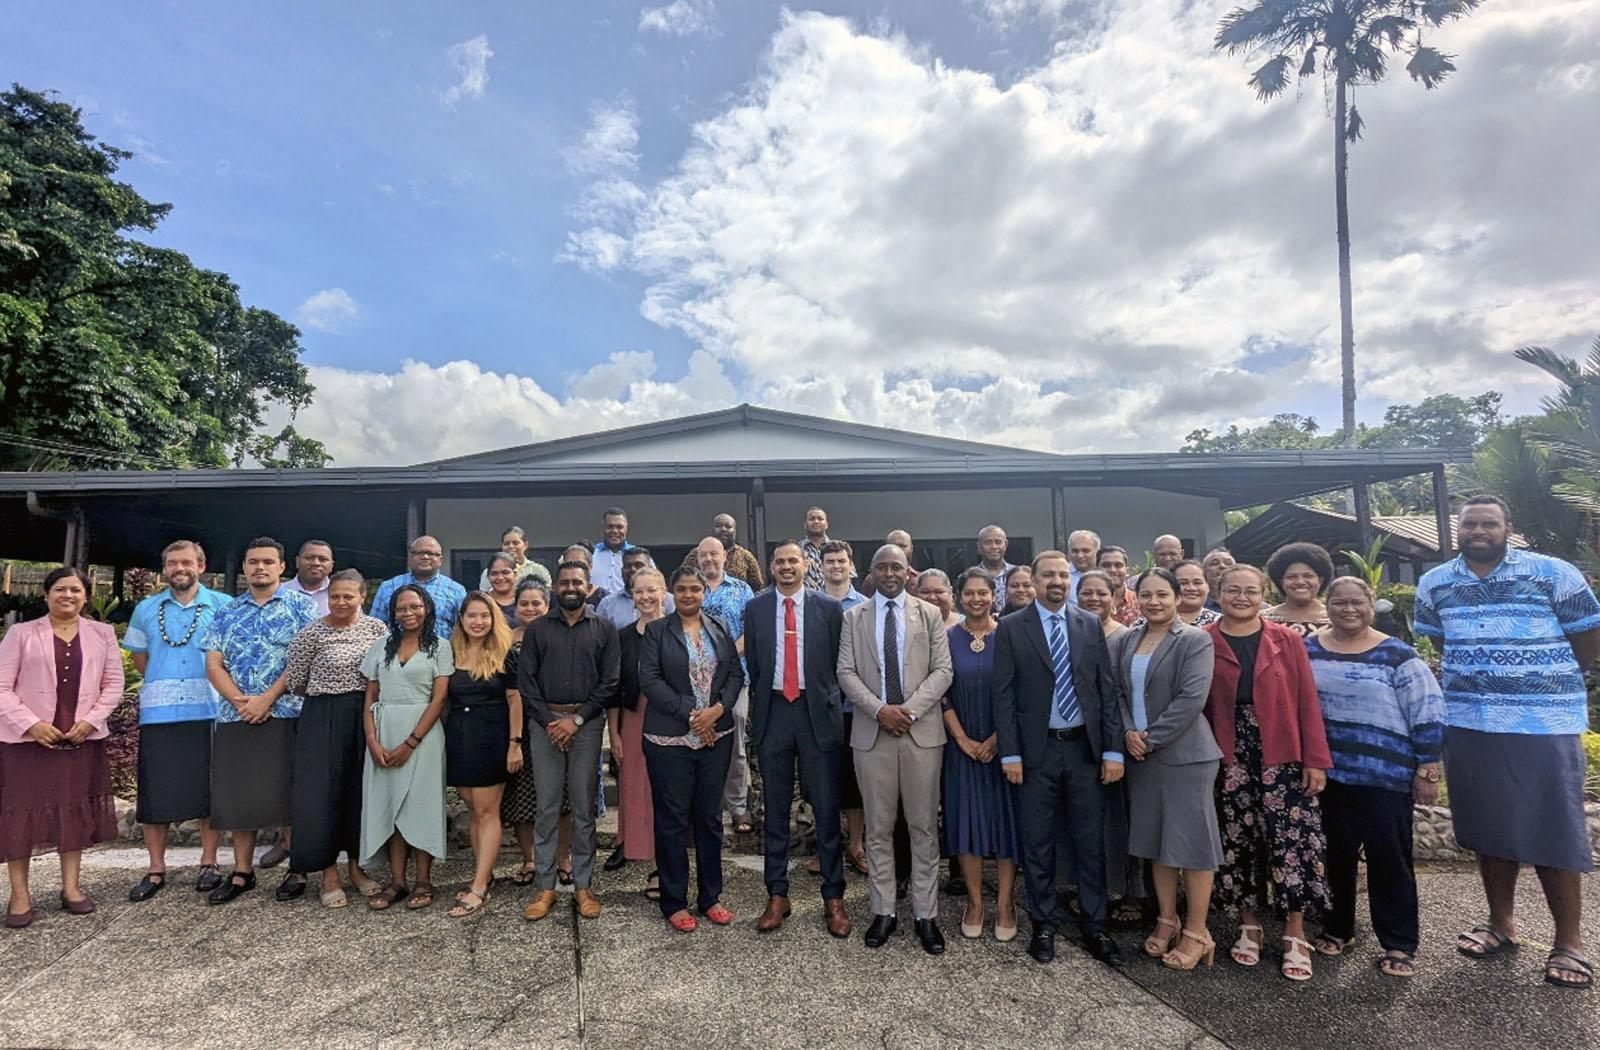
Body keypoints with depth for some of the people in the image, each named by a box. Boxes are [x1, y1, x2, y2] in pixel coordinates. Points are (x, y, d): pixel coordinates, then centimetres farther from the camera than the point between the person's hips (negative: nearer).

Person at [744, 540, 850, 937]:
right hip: (773, 711, 2)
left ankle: (833, 898, 17)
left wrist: (831, 706, -1)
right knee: (776, 808, 11)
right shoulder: (755, 608, 5)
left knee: (826, 807, 4)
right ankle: (777, 896, 22)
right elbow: (752, 664, 9)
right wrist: (759, 706, 7)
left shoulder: (829, 608, 1)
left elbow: (839, 664, 3)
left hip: (817, 712, -1)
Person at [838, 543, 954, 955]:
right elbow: (845, 672, 1)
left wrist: (910, 709, -13)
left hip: (922, 732, 0)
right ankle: (883, 911, 20)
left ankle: (926, 915, 17)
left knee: (924, 827, 6)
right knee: (878, 828, 8)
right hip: (872, 733, 1)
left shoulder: (930, 614, 5)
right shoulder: (854, 617, 7)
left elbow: (943, 670, -1)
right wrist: (879, 709, -13)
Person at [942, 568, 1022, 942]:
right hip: (962, 746, 1)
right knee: (966, 819, 5)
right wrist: (963, 739, -8)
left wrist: (997, 739, -9)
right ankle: (975, 901, 17)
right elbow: (941, 693, 0)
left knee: (1006, 818, 4)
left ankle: (1005, 903, 15)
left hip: (1003, 745, -1)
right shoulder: (948, 638, 1)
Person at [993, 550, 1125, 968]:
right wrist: (1010, 754, -8)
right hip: (1037, 750, -2)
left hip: (1085, 748, 2)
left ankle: (1093, 925, 24)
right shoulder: (1011, 628, -2)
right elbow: (1004, 695, -4)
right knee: (1037, 842, 8)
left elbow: (1107, 690, 4)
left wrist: (1112, 749, -1)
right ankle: (1043, 925, 23)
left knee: (1091, 840, 10)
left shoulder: (1090, 625, 6)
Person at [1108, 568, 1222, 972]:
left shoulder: (1195, 640, -8)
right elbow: (1115, 690, 6)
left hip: (1185, 754, -5)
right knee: (1156, 838, 15)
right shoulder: (1124, 641, 8)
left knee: (1192, 840, 1)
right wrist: (1128, 732, -10)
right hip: (1140, 755, 6)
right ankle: (1167, 921, 29)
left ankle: (1196, 933, 15)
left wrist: (1151, 738, -16)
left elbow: (1191, 699, -16)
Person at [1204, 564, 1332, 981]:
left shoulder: (1287, 641, 4)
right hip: (1230, 760, 0)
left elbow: (1307, 702, 1)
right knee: (1238, 842, 8)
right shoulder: (1203, 642, 1)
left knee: (1292, 840, -1)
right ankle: (1249, 926, 23)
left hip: (1282, 758, 0)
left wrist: (1316, 760, -4)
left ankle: (1295, 936, 14)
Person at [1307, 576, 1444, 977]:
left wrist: (1427, 770, -7)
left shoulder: (1396, 654, -3)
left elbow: (1427, 713, -4)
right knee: (1336, 853, 12)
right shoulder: (1309, 650, 6)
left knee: (1389, 855, 3)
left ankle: (1399, 944, 17)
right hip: (1327, 773, 3)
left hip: (1385, 775, -3)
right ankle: (1336, 928, 27)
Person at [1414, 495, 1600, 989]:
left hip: (1544, 724, -3)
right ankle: (1501, 923, 27)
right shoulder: (1434, 584, 6)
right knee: (1489, 826, 12)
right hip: (1467, 725, 4)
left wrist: (1551, 682, 11)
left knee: (1555, 830, 1)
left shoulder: (1553, 573, -4)